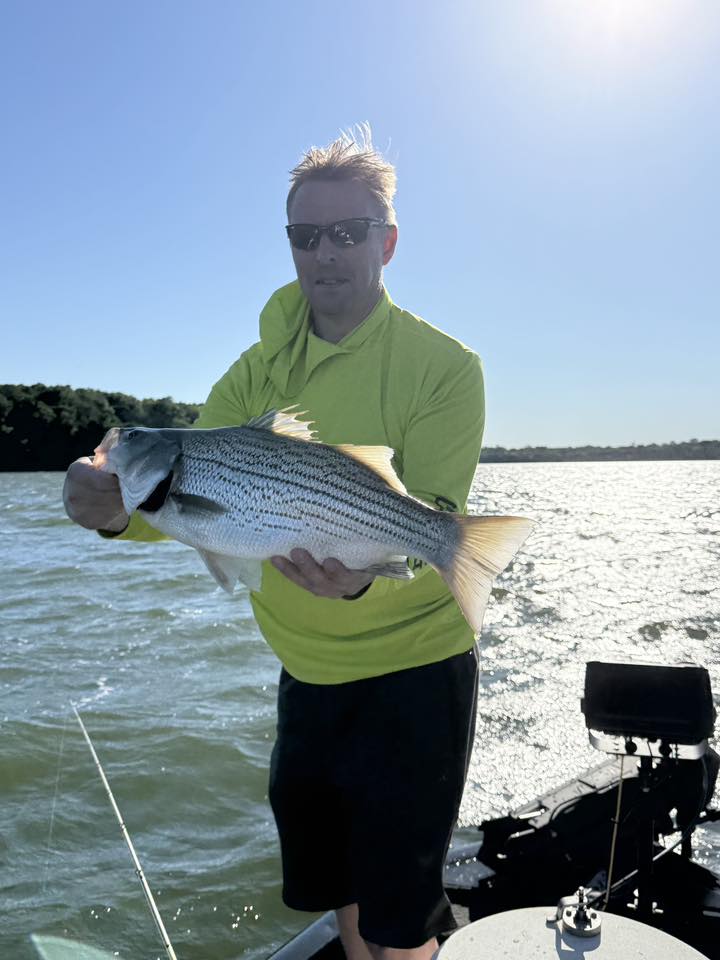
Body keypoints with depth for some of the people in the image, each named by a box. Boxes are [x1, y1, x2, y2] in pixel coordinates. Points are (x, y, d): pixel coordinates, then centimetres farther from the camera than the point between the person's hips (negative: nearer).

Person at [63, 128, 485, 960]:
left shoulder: (442, 366, -13)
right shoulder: (260, 369, 0)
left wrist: (365, 575, -43)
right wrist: (118, 505, -29)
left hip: (412, 667, -4)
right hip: (307, 672, 5)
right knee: (331, 882, 24)